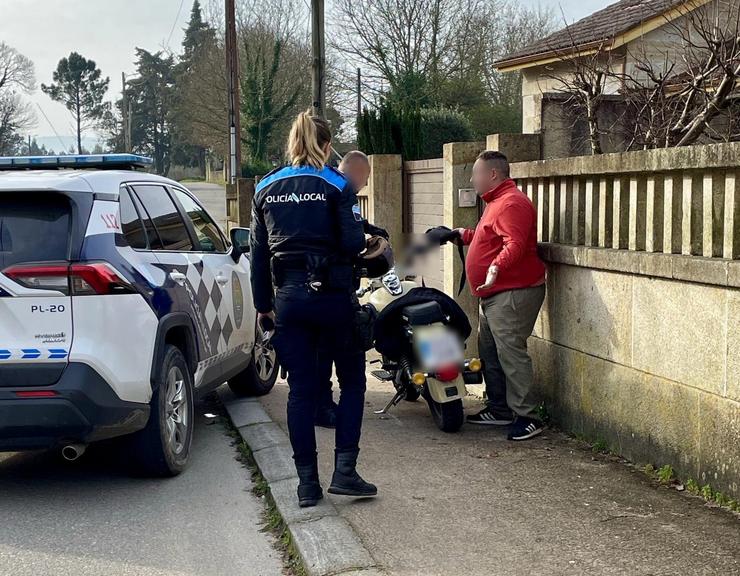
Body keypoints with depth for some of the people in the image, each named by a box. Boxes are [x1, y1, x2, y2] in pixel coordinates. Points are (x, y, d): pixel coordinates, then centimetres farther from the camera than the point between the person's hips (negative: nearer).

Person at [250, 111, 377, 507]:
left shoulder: (266, 189, 8)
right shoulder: (336, 185, -6)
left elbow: (258, 252, 9)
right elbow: (353, 244, -13)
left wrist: (263, 304, 15)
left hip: (288, 298, 4)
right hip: (332, 295, -4)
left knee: (301, 389, 8)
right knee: (352, 380, 12)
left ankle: (307, 483, 9)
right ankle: (344, 471, 3)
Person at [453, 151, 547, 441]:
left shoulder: (511, 203, -15)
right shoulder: (498, 201, 21)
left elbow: (514, 243, -29)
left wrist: (497, 267, -40)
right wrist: (467, 236, 39)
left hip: (513, 293, -12)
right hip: (495, 294, 12)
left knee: (510, 353, -14)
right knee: (489, 352, 16)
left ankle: (527, 417, -11)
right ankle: (499, 409, 25)